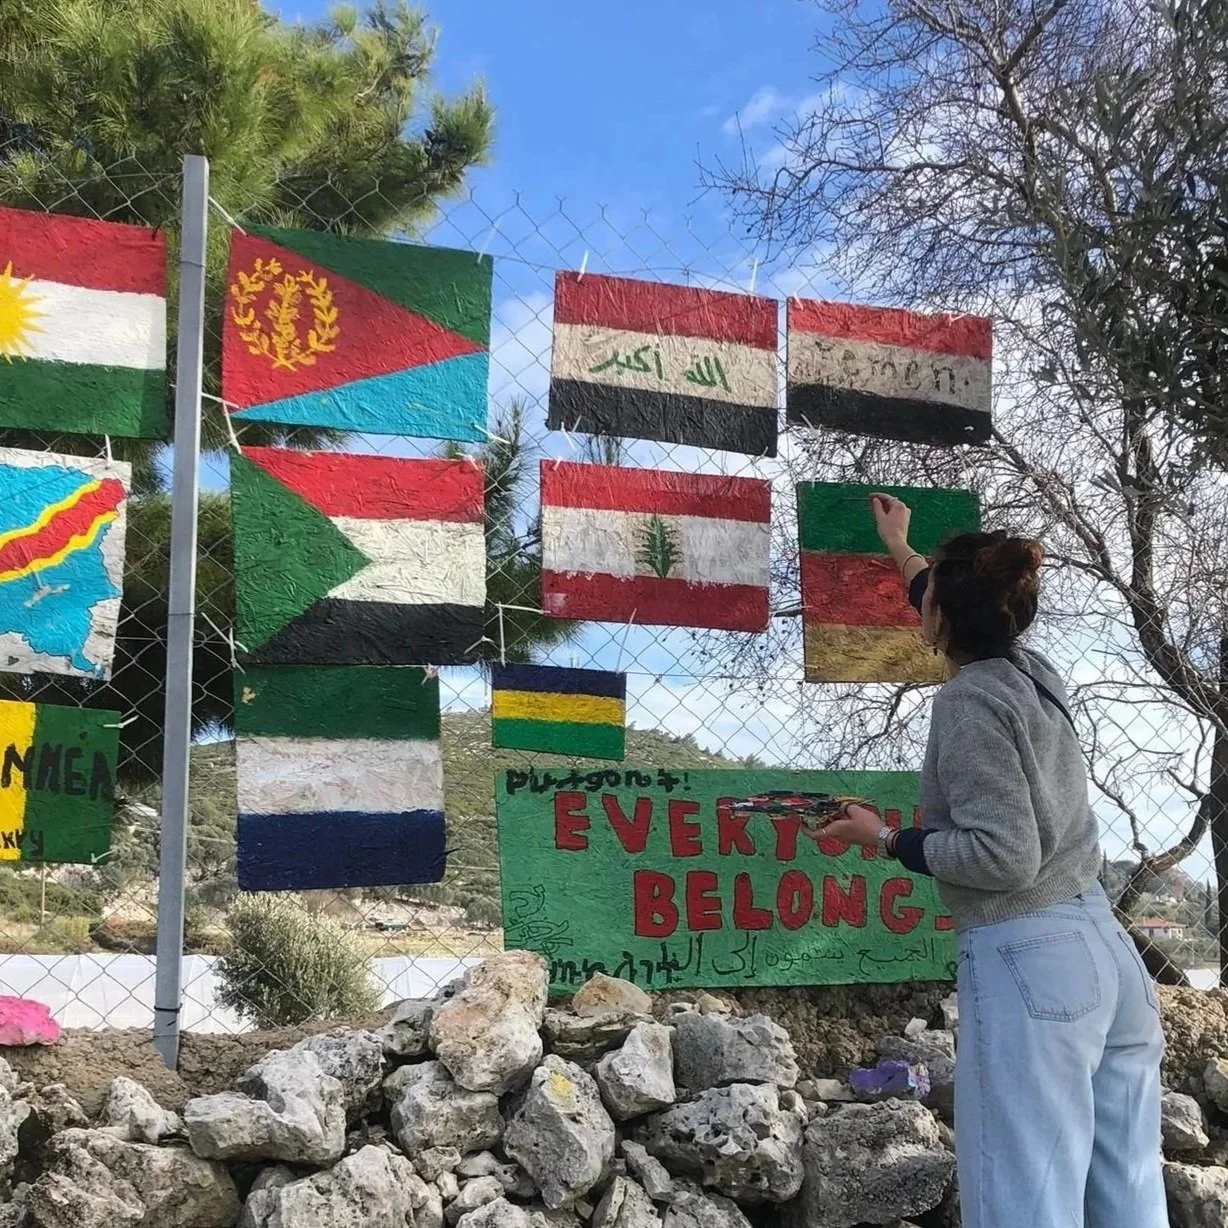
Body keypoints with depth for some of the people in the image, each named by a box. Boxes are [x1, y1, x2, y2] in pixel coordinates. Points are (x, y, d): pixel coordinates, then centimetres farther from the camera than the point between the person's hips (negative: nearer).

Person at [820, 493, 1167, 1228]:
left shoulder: (969, 698, -11)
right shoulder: (1035, 673, 12)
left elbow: (1003, 856, -18)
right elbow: (968, 610, 35)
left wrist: (886, 841, -5)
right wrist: (900, 548, 50)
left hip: (1026, 961, -9)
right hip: (1107, 948, 9)